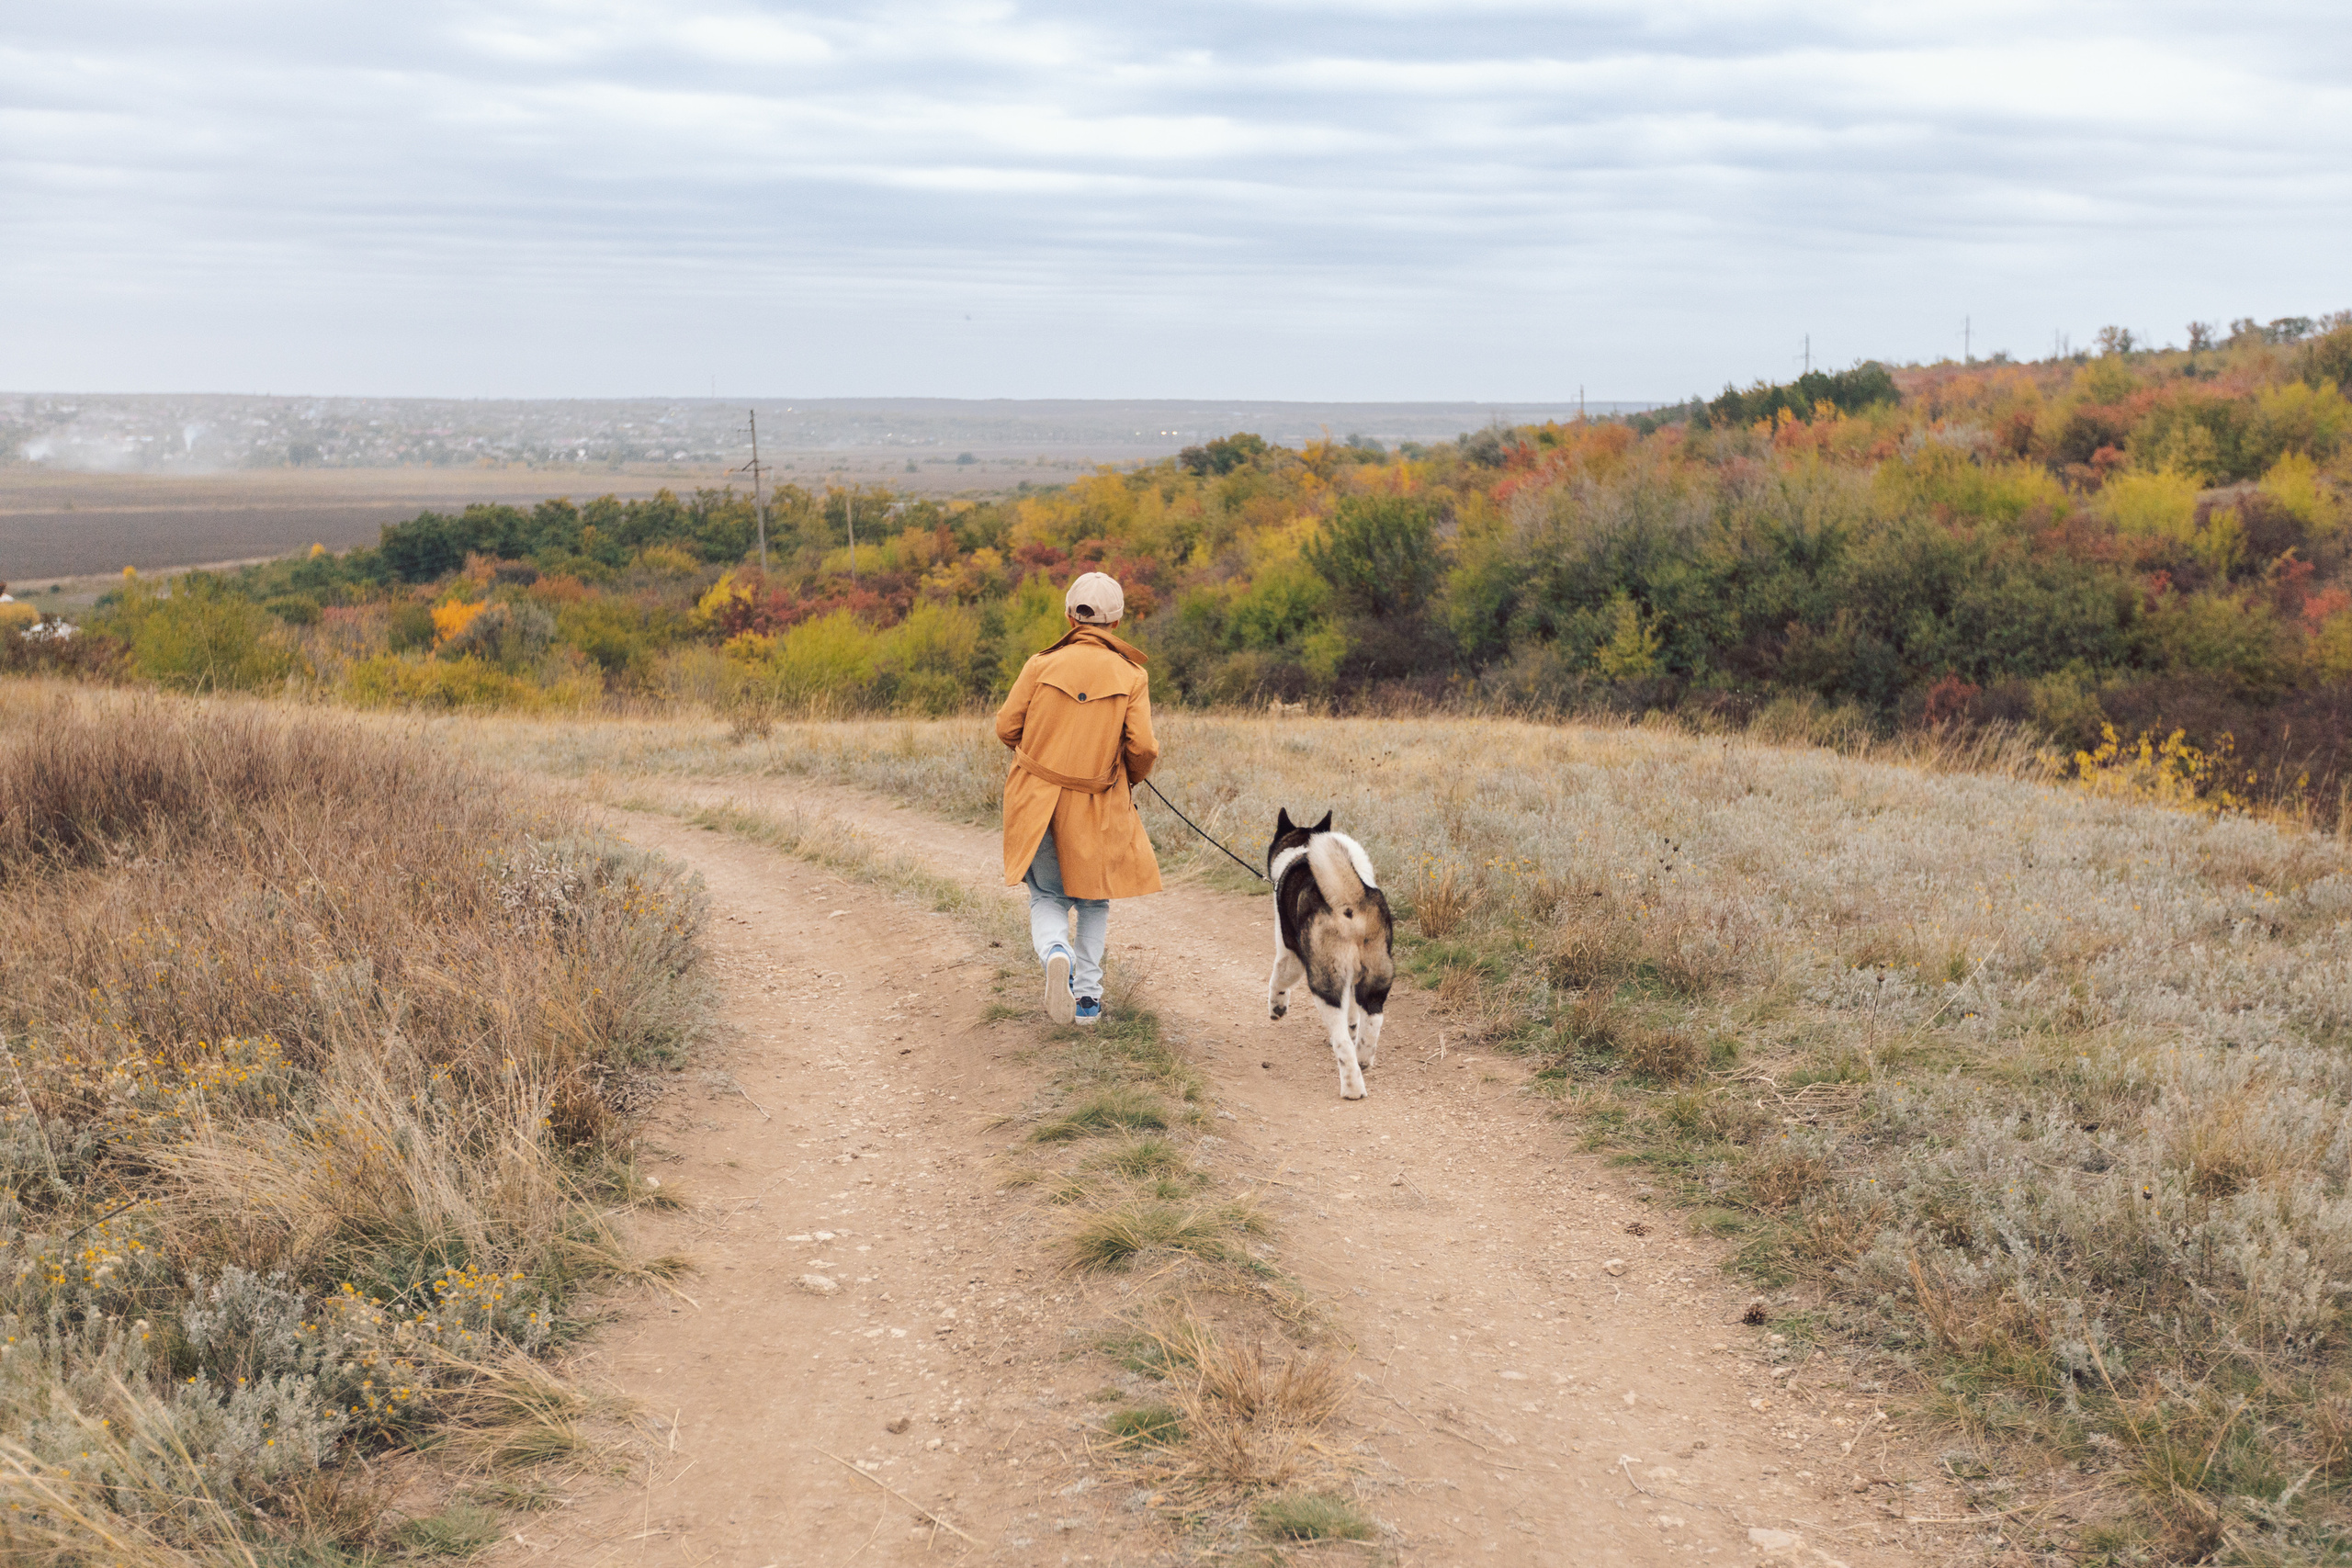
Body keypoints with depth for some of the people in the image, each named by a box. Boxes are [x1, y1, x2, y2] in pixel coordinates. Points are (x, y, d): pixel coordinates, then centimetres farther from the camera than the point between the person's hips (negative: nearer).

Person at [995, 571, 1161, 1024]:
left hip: (1036, 799, 0)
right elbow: (1143, 746, -11)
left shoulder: (1041, 665, -5)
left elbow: (1006, 726, -2)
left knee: (1048, 897, 16)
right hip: (1097, 806, 0)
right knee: (1094, 901, 21)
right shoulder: (1131, 676, -6)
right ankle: (1087, 998, 16)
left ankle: (1055, 953, -16)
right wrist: (1131, 778, 12)